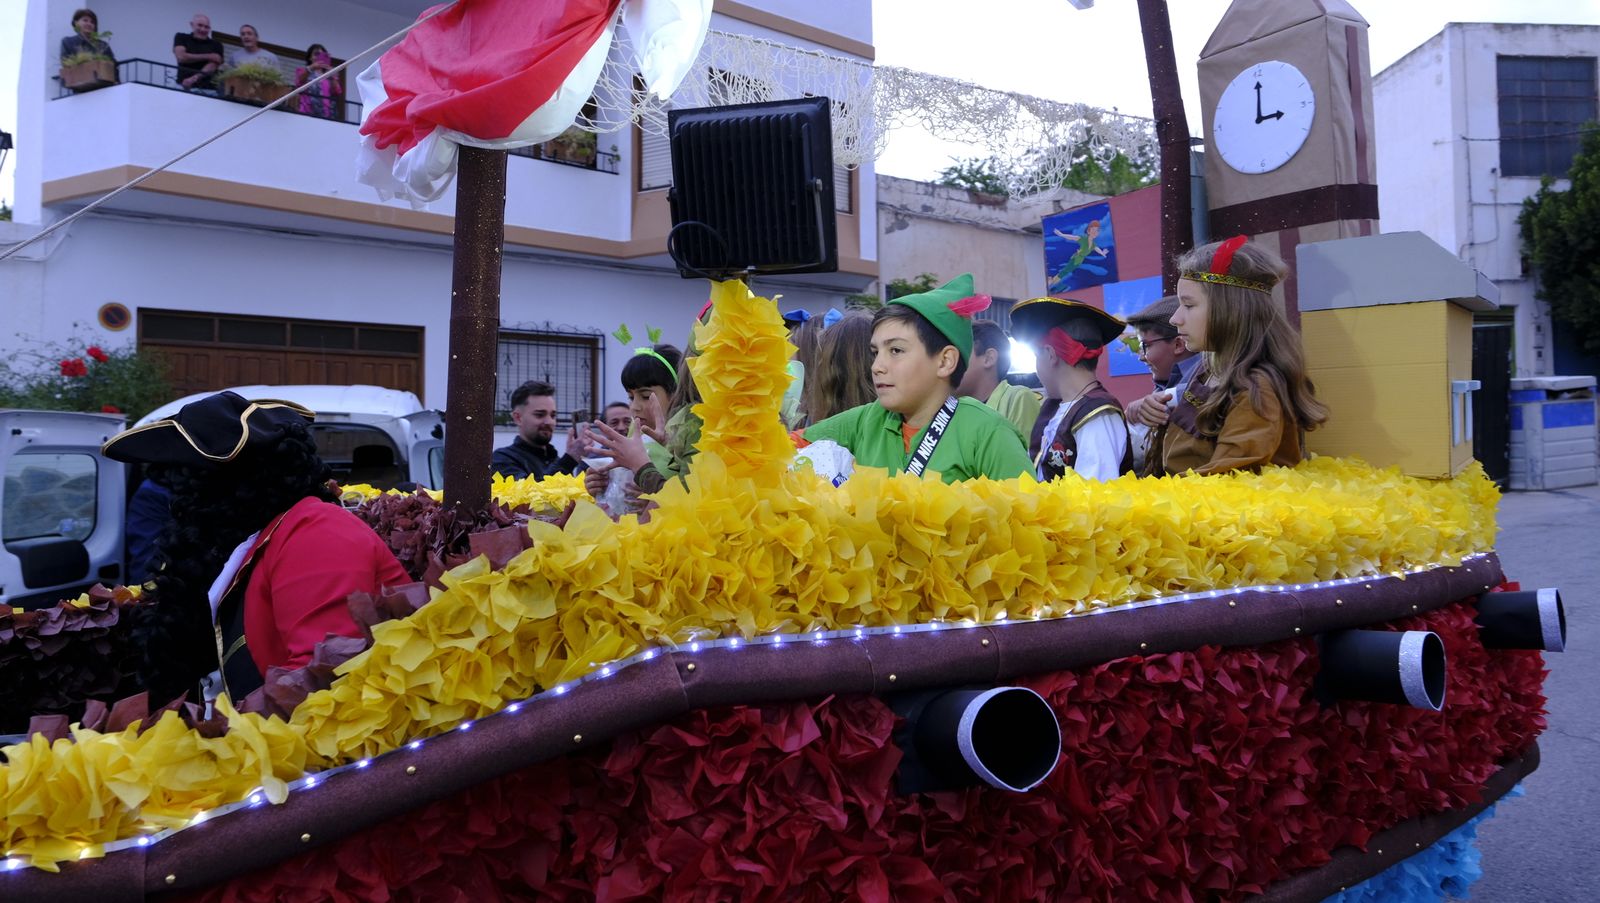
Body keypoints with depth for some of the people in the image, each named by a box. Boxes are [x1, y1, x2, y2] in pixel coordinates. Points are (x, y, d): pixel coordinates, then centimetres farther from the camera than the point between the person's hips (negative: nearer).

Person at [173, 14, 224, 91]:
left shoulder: (215, 44, 10)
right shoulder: (181, 38, 13)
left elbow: (212, 65, -4)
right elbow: (181, 57, -3)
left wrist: (194, 78, -20)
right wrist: (208, 56, -1)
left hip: (207, 88, 0)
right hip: (183, 86, 0)